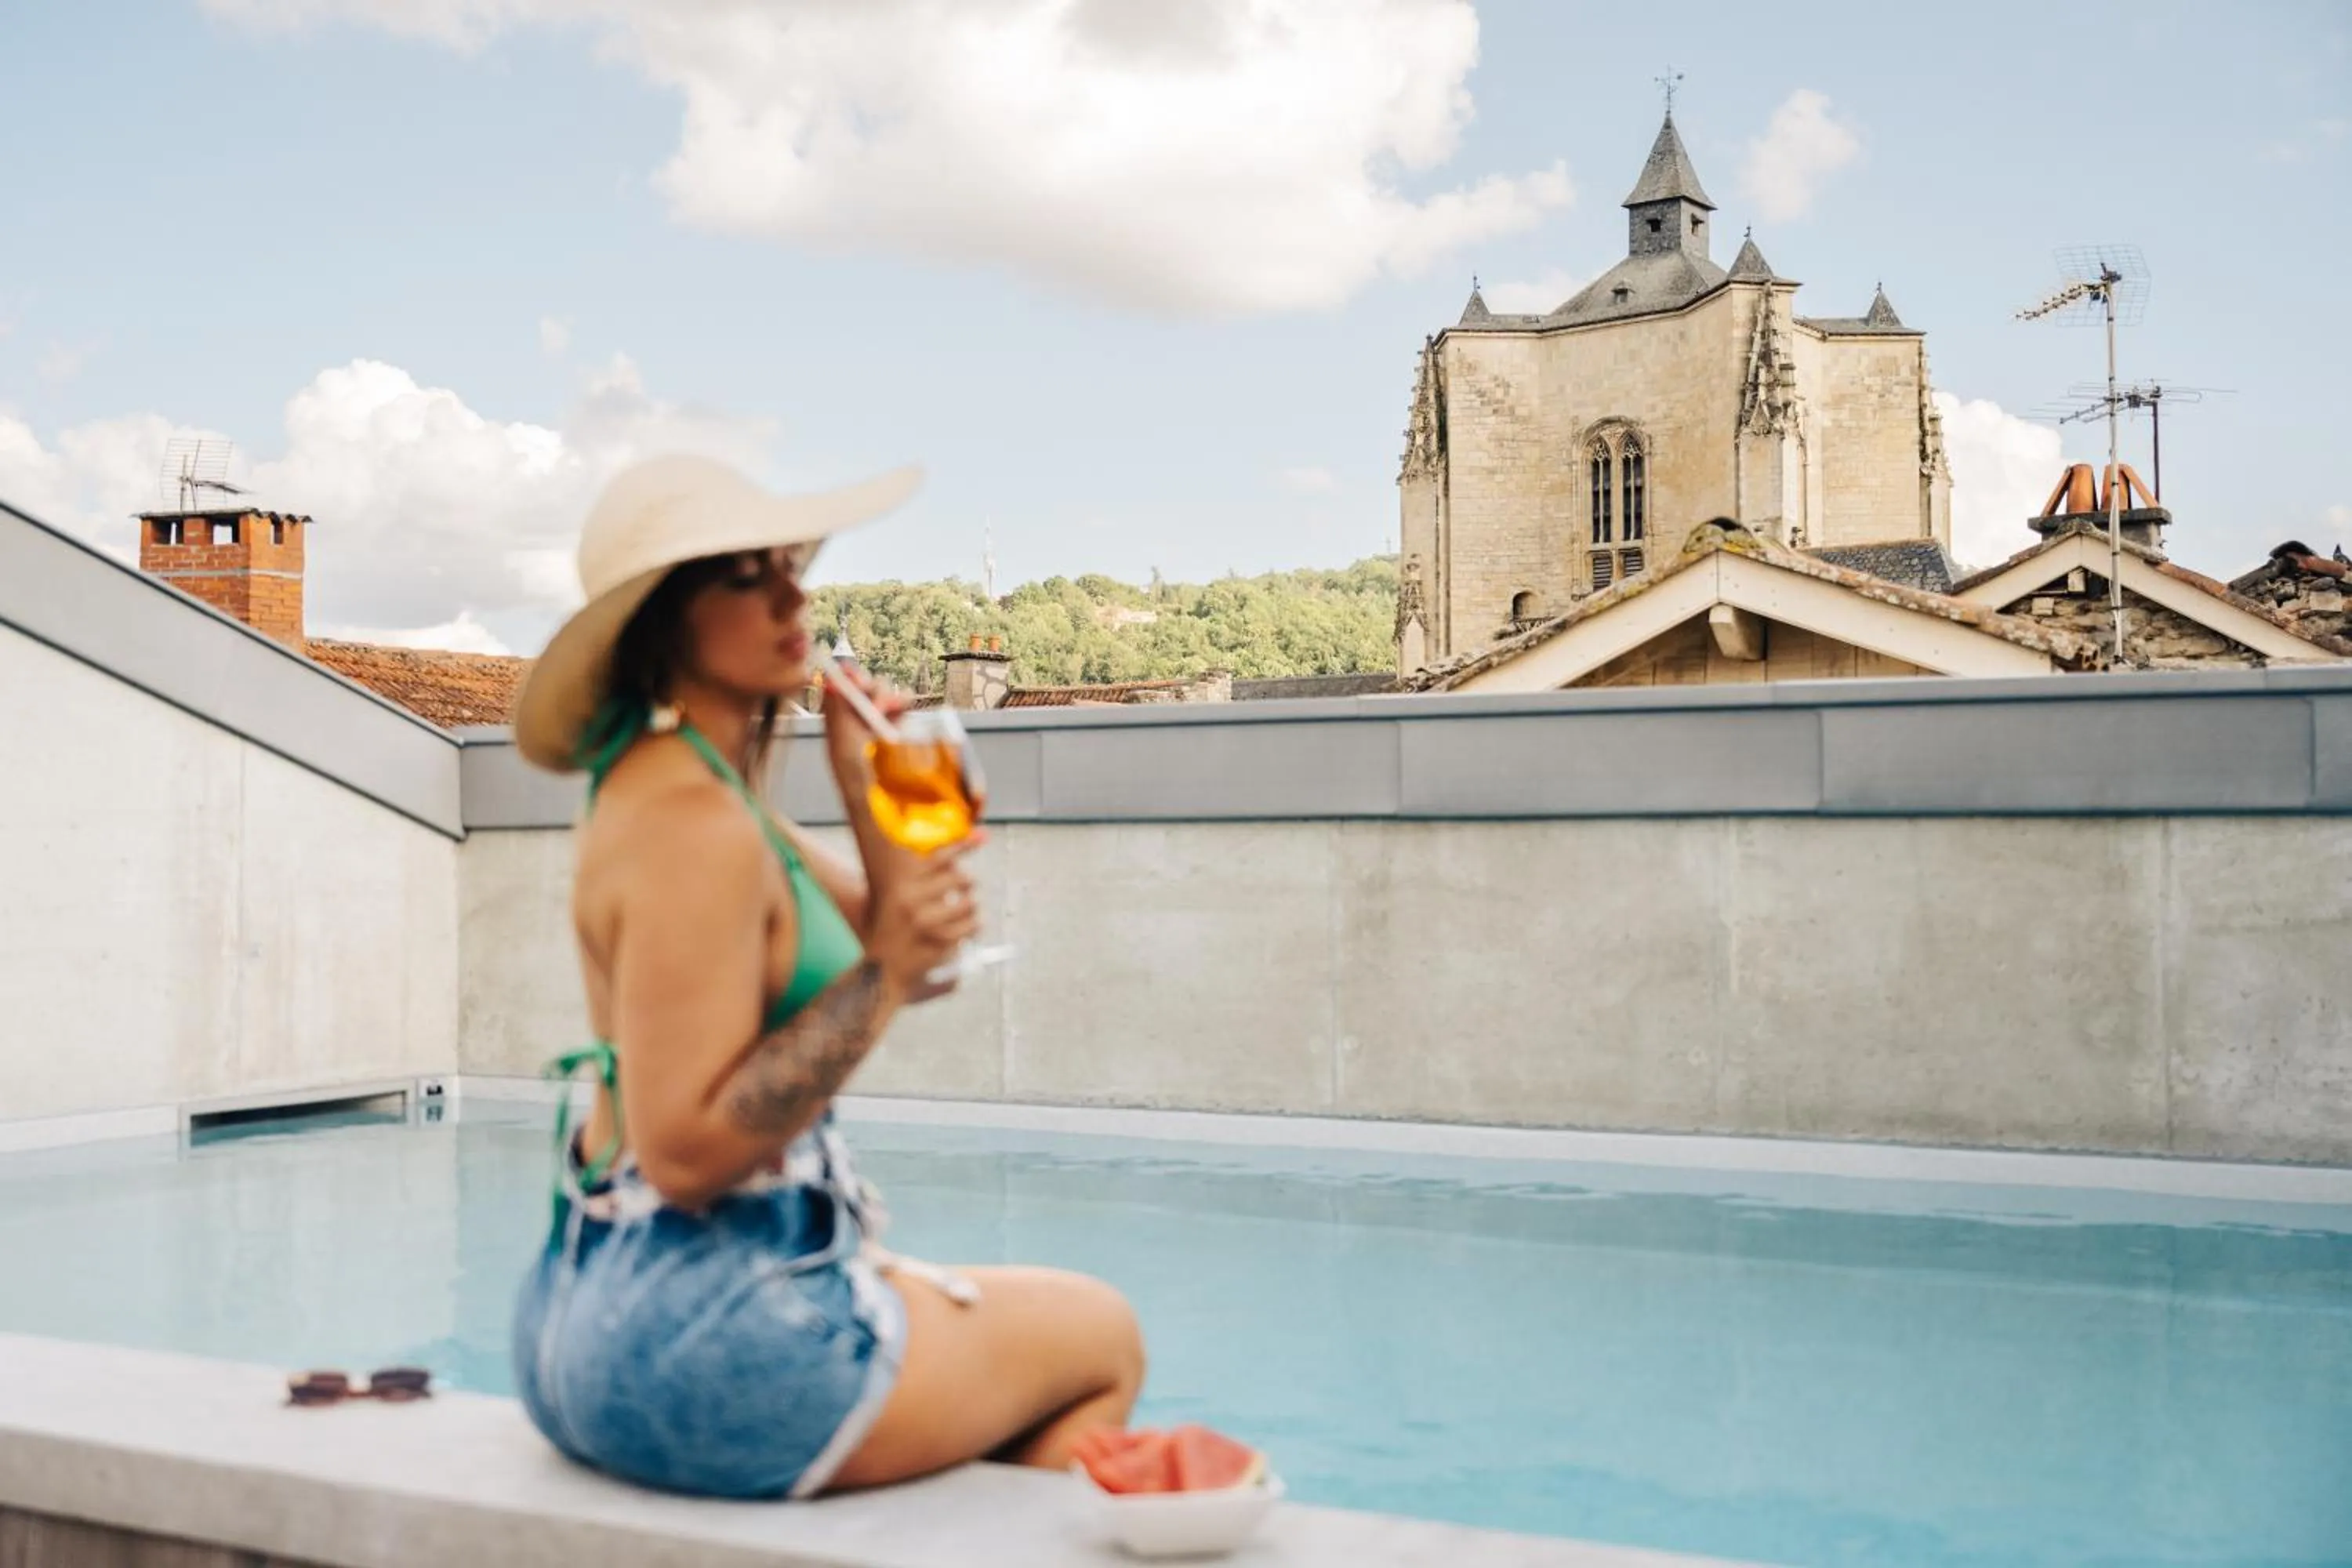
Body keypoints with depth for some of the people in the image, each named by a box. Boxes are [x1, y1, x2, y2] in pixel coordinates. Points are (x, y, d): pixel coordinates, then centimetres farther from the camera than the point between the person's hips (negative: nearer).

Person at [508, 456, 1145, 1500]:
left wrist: (870, 796, -1)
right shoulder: (695, 828, -21)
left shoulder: (678, 786, 10)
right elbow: (686, 1151, -26)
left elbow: (904, 965, 13)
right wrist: (885, 972, -26)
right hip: (702, 1341, -10)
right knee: (1101, 1336, 9)